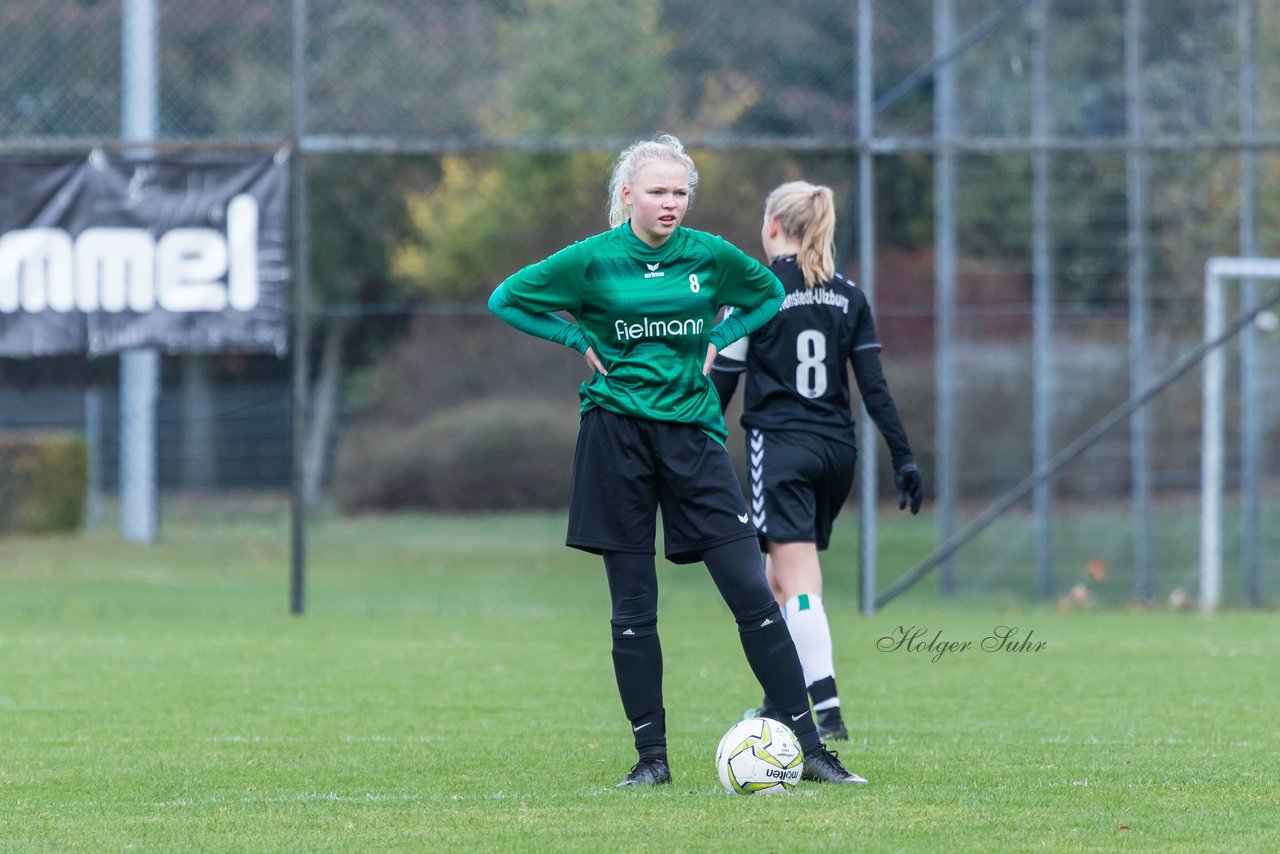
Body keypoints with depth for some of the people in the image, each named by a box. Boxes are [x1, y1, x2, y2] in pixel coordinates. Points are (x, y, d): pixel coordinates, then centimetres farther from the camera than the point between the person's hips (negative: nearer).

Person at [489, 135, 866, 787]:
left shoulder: (710, 256, 3)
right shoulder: (594, 260, -3)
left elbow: (768, 294, 22)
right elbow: (507, 300, 6)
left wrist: (718, 338, 6)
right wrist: (581, 341, -3)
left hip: (692, 431, 1)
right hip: (617, 434, -1)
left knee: (753, 595, -6)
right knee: (633, 609, 2)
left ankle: (809, 750, -4)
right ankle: (651, 755, 10)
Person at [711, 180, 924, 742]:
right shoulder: (848, 296, 9)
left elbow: (721, 382, -2)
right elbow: (874, 386, 4)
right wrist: (903, 458, 6)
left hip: (782, 445, -5)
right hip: (836, 448, 5)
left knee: (797, 581, -11)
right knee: (783, 575, 19)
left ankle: (827, 711, -23)